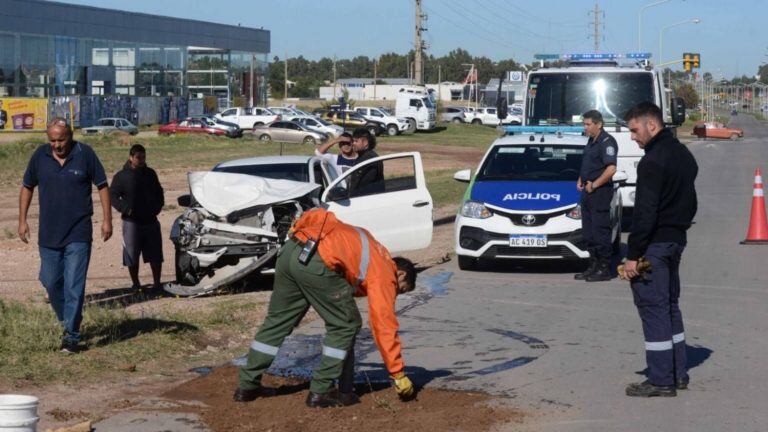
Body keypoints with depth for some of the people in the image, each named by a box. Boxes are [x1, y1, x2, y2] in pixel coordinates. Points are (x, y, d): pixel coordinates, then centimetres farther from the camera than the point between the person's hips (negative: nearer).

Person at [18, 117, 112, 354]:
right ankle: (67, 320, 31)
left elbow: (102, 186, 0)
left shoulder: (85, 154, -6)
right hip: (48, 234, 4)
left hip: (78, 235, -4)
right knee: (50, 282, 10)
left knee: (74, 286, -6)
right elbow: (27, 187, 13)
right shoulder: (40, 156, 1)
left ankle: (71, 335, -2)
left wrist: (107, 220, -4)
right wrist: (22, 220, 8)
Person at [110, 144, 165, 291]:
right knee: (132, 255, 1)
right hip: (131, 221, -3)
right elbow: (113, 196, -4)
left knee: (155, 254, 5)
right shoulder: (121, 176, -2)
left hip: (151, 220, 4)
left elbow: (159, 192, 20)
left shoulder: (150, 173, 12)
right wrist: (125, 209, -16)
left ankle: (157, 282, 14)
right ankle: (135, 283, 13)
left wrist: (158, 206, 3)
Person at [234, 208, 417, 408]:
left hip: (289, 250, 8)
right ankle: (321, 391, 9)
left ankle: (247, 386, 26)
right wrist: (399, 375, 10)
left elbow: (318, 215, 26)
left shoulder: (369, 247, 33)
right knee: (345, 325, 9)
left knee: (277, 321, 19)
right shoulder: (384, 274, 12)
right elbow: (385, 326, 7)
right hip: (316, 263, -8)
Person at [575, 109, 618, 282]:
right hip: (587, 191, 10)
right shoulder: (591, 141, 17)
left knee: (600, 231, -6)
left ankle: (604, 269, -2)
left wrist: (593, 185, -18)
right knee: (589, 231, 13)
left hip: (600, 192, -10)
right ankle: (594, 266, 21)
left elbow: (611, 169, -23)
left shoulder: (607, 142, -14)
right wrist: (580, 180, 12)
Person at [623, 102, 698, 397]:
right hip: (676, 240, 10)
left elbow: (645, 213, -21)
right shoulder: (683, 155, 13)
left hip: (655, 244, -10)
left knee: (653, 309, -5)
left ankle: (661, 381, -3)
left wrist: (633, 255, -18)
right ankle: (679, 375, 21)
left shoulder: (653, 161, -17)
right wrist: (679, 230, 20)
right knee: (670, 305, 17)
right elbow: (690, 204, 19)